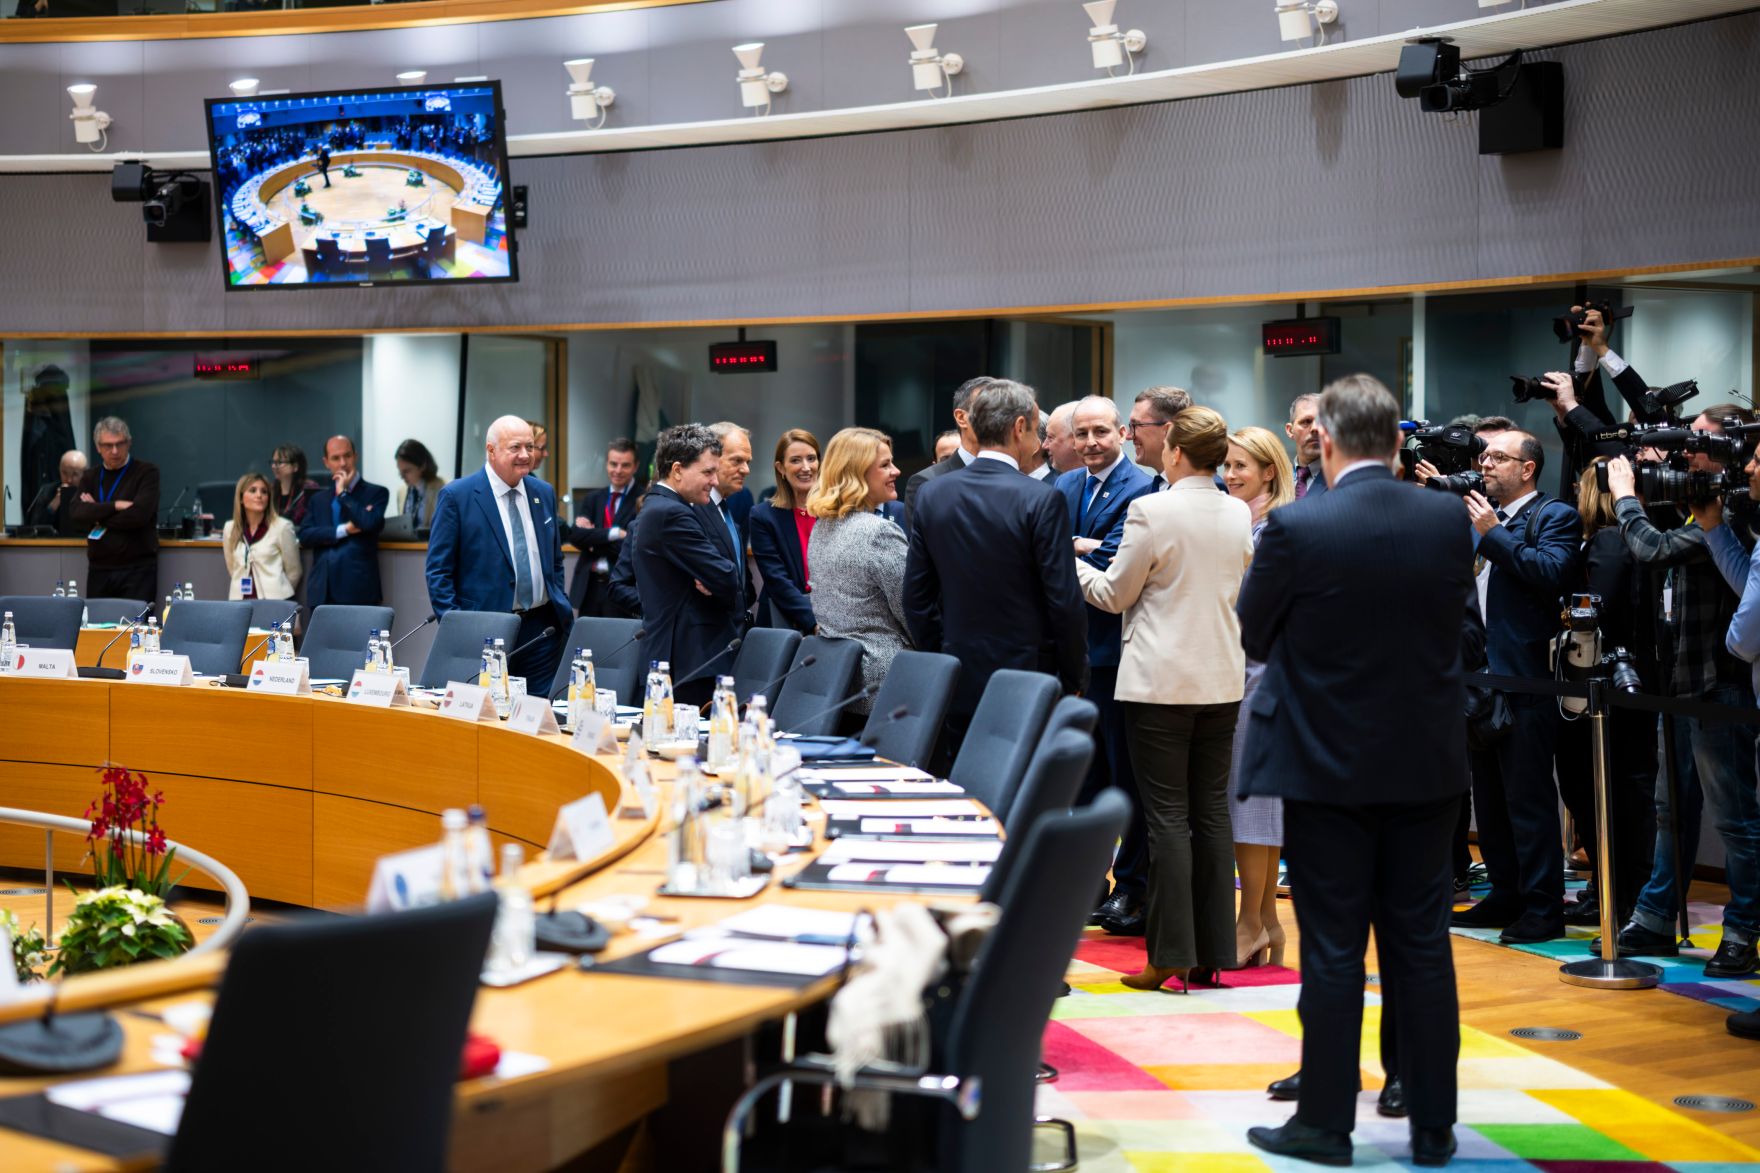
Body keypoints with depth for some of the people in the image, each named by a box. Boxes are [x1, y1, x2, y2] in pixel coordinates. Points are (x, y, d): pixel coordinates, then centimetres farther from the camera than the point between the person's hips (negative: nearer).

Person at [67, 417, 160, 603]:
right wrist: (115, 506, -14)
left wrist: (97, 514, -3)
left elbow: (138, 515, -14)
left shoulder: (147, 472, 0)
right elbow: (76, 514, -3)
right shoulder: (90, 477, 13)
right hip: (99, 571, 4)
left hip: (137, 570, -4)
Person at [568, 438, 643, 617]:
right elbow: (575, 535, -1)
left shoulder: (644, 501, -5)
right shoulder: (592, 499, 14)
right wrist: (613, 533, -14)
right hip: (589, 589, 5)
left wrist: (592, 537, -5)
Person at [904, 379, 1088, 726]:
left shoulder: (931, 494, 3)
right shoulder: (1042, 500, -12)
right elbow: (1065, 603, -12)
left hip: (959, 684, 5)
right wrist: (1075, 680, 0)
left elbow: (916, 597, 7)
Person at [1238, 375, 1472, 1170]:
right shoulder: (1446, 519, -4)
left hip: (1328, 765, -3)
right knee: (1422, 946, 10)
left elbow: (1252, 635, -5)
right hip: (1426, 766, 3)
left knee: (1334, 950, 4)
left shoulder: (1296, 527, -15)